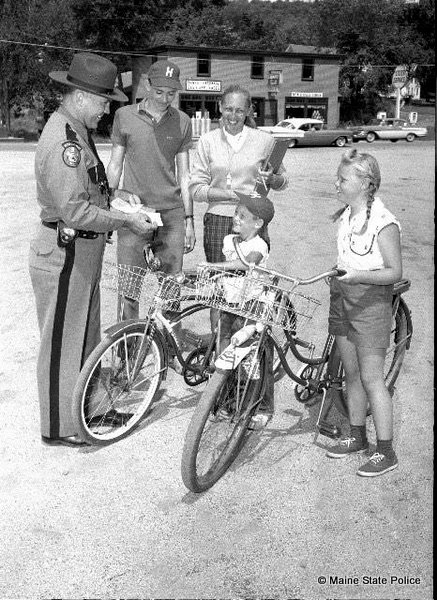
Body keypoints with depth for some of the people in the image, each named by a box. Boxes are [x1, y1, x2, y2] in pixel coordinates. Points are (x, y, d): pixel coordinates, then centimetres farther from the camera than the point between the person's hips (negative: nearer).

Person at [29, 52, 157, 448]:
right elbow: (75, 211, -29)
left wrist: (114, 194, 7)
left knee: (86, 335, 20)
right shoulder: (63, 141, -23)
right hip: (64, 255, -10)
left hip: (83, 253, 10)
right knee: (62, 341, 3)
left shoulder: (77, 132, 12)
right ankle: (60, 427, 18)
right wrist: (126, 221, -21)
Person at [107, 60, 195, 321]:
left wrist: (189, 219, 7)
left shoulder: (182, 121, 7)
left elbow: (184, 174, 10)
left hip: (172, 214, 1)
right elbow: (115, 166, 9)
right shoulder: (125, 116, 3)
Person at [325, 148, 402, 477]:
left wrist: (358, 276, -30)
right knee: (352, 374, 15)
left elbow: (394, 272, -18)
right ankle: (358, 437, 30)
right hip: (342, 296, 8)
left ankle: (386, 452, 10)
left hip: (370, 301, -8)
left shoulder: (384, 222, -18)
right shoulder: (346, 215, 6)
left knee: (371, 379, -2)